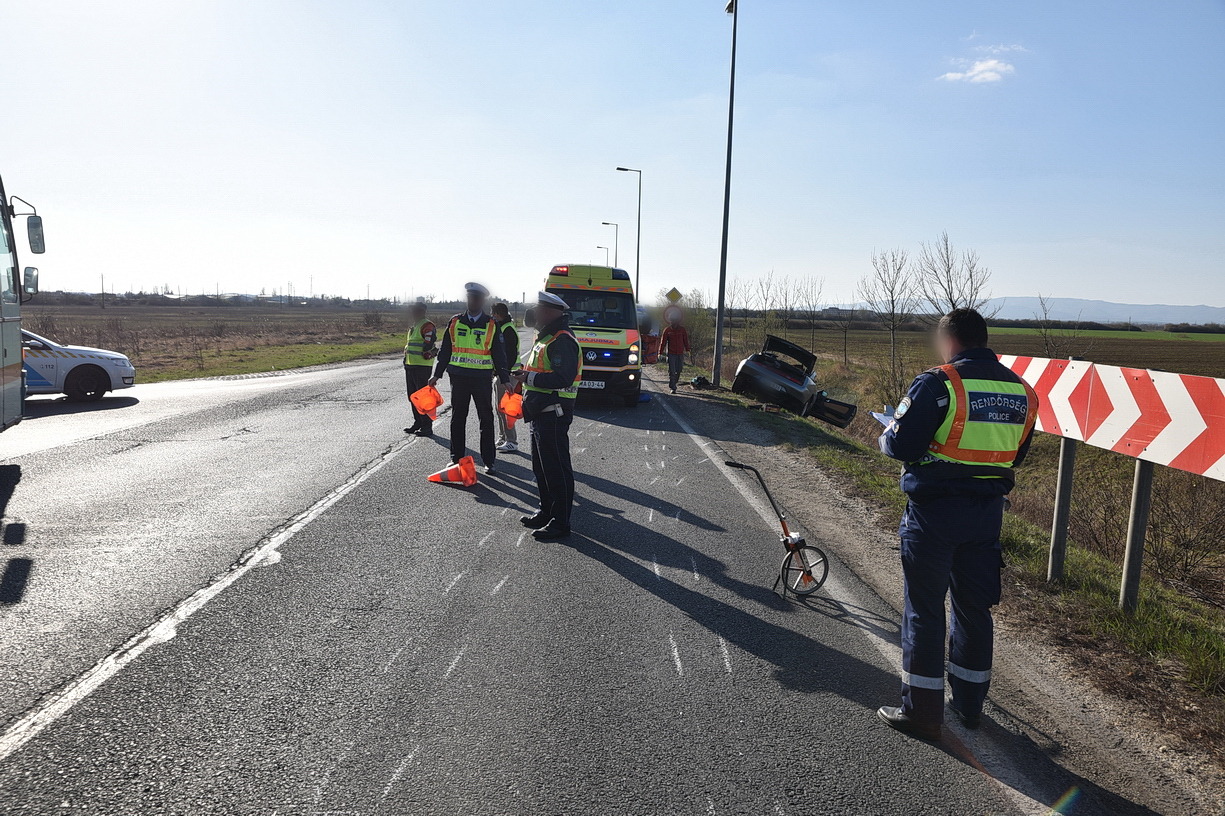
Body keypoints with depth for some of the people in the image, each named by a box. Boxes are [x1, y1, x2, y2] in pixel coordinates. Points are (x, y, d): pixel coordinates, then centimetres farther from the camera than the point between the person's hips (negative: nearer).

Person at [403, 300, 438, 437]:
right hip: (410, 366, 10)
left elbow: (429, 346, -18)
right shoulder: (412, 326, 19)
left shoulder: (427, 326, -12)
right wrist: (406, 355, 23)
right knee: (412, 396, 15)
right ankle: (417, 423, 26)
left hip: (422, 367, -10)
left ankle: (427, 427, -3)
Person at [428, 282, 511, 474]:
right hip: (458, 377, 2)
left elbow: (499, 354, 4)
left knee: (486, 419, 1)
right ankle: (456, 458, 20)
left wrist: (505, 379, -3)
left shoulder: (491, 325, 3)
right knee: (457, 418, 9)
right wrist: (437, 374, 8)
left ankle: (489, 461, 8)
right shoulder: (455, 322, 7)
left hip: (482, 378, -2)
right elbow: (445, 350, 12)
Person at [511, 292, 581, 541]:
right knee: (541, 467, 20)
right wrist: (526, 374, 8)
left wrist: (530, 378, -20)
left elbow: (563, 378, -28)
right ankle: (547, 512, 33)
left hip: (554, 415, -11)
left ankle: (561, 523, 4)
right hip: (541, 415, 11)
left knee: (557, 469, -4)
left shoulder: (562, 340, -17)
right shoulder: (546, 338, 18)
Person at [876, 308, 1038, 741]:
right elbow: (1015, 455, 15)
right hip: (988, 511, 6)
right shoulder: (1021, 391, 6)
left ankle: (922, 710, 13)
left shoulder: (936, 384, -16)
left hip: (935, 512, -6)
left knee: (924, 609, 5)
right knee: (974, 607, 18)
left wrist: (889, 430, 4)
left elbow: (901, 447, -17)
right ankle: (969, 703, 30)